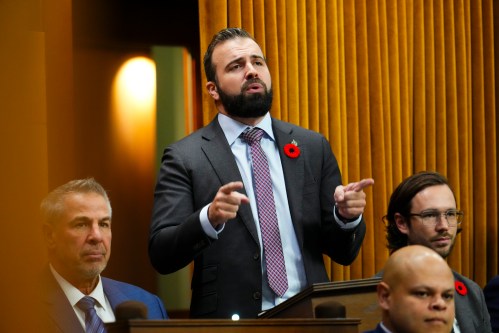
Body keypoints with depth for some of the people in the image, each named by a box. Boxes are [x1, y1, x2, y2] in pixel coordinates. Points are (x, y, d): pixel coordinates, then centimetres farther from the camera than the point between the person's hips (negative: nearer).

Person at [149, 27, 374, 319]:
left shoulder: (313, 147, 11)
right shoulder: (186, 158, 3)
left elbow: (342, 252, 13)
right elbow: (161, 255, -4)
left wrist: (347, 216, -7)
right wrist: (210, 217, -20)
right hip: (231, 320, -3)